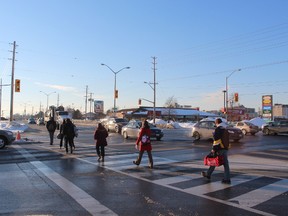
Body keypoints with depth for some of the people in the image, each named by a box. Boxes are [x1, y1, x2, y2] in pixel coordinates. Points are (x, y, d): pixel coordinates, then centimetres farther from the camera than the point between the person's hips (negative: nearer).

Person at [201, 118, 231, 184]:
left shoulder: (218, 129, -10)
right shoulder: (225, 130, 14)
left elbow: (216, 139, -17)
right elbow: (227, 140, 18)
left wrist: (214, 148, -16)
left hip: (219, 149, -7)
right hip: (225, 149, 7)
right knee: (226, 164, 4)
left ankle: (208, 174, 21)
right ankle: (227, 179, 4)